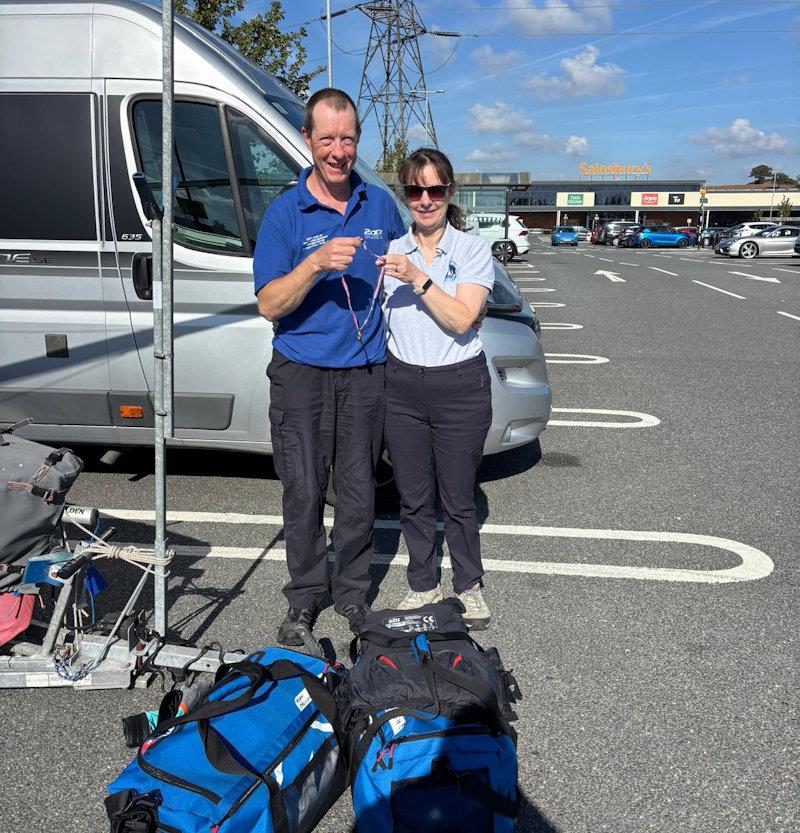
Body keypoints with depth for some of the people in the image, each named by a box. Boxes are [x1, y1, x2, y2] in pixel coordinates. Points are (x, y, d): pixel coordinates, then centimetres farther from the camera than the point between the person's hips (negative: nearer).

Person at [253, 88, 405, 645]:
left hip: (364, 372, 3)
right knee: (304, 493, 4)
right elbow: (269, 305, -9)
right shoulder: (285, 212, -3)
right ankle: (305, 597, 21)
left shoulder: (381, 204, 8)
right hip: (302, 373, -2)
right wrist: (316, 264, -25)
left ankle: (353, 593, 25)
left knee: (359, 491, 9)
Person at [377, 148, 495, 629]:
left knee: (458, 500, 7)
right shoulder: (392, 252, 8)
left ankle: (470, 586, 27)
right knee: (414, 499, 12)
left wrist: (418, 279, -21)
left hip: (460, 389, -3)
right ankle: (423, 585, 29)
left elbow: (462, 320, -15)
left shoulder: (473, 250, -2)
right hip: (402, 386, 3)